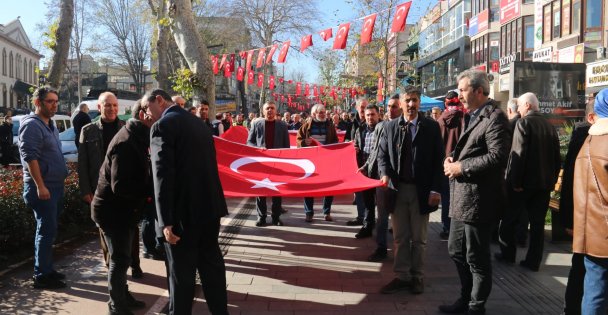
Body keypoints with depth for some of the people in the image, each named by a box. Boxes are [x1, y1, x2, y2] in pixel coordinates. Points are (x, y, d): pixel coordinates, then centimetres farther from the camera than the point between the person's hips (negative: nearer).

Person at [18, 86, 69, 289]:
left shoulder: (50, 125, 16)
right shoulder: (31, 125, -13)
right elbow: (29, 157, -20)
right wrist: (40, 186, -23)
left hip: (55, 185, 9)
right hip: (42, 187, -9)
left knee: (48, 230, 14)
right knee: (46, 231, -5)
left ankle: (47, 270, 23)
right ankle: (42, 276, 3)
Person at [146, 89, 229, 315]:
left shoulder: (162, 126, -11)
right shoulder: (198, 123, 13)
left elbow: (163, 175, -19)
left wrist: (166, 220, -20)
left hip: (184, 210, -8)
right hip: (210, 205, 8)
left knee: (181, 271, 5)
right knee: (212, 264, 17)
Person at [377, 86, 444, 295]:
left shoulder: (431, 127, -1)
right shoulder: (390, 126, 6)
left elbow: (438, 160, -3)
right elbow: (382, 155, 8)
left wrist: (435, 189, -10)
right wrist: (385, 174, -12)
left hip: (421, 190, -2)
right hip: (397, 189, 2)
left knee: (418, 238, 9)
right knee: (400, 237, 10)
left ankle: (417, 277, 22)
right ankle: (401, 276, 20)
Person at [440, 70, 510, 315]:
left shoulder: (494, 117, -14)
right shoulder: (472, 117, 15)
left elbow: (497, 156, -25)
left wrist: (461, 167, -19)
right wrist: (452, 158, 2)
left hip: (478, 199, -10)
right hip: (462, 198, 10)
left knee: (477, 258, 4)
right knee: (456, 250, 19)